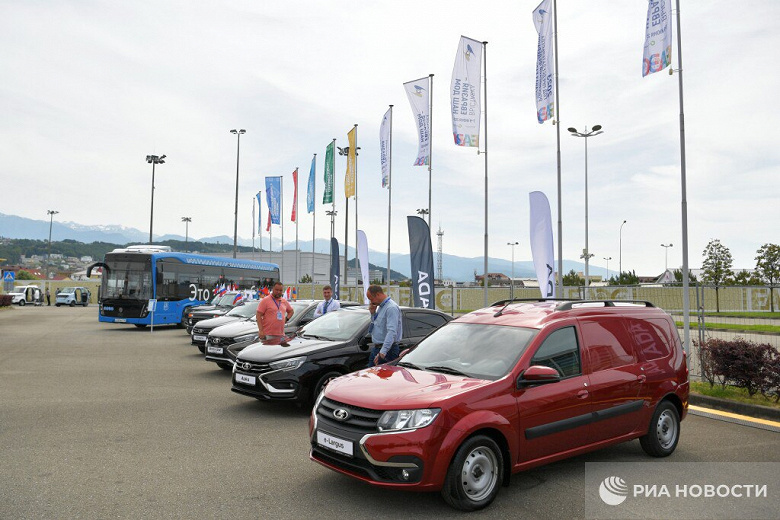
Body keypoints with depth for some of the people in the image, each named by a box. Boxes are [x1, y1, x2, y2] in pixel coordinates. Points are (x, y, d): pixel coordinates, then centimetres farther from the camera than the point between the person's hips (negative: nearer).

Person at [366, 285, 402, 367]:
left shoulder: (391, 308, -19)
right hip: (376, 348, 10)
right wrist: (373, 313, 6)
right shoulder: (380, 307, 12)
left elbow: (391, 332, -28)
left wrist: (382, 352, -33)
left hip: (387, 350, -10)